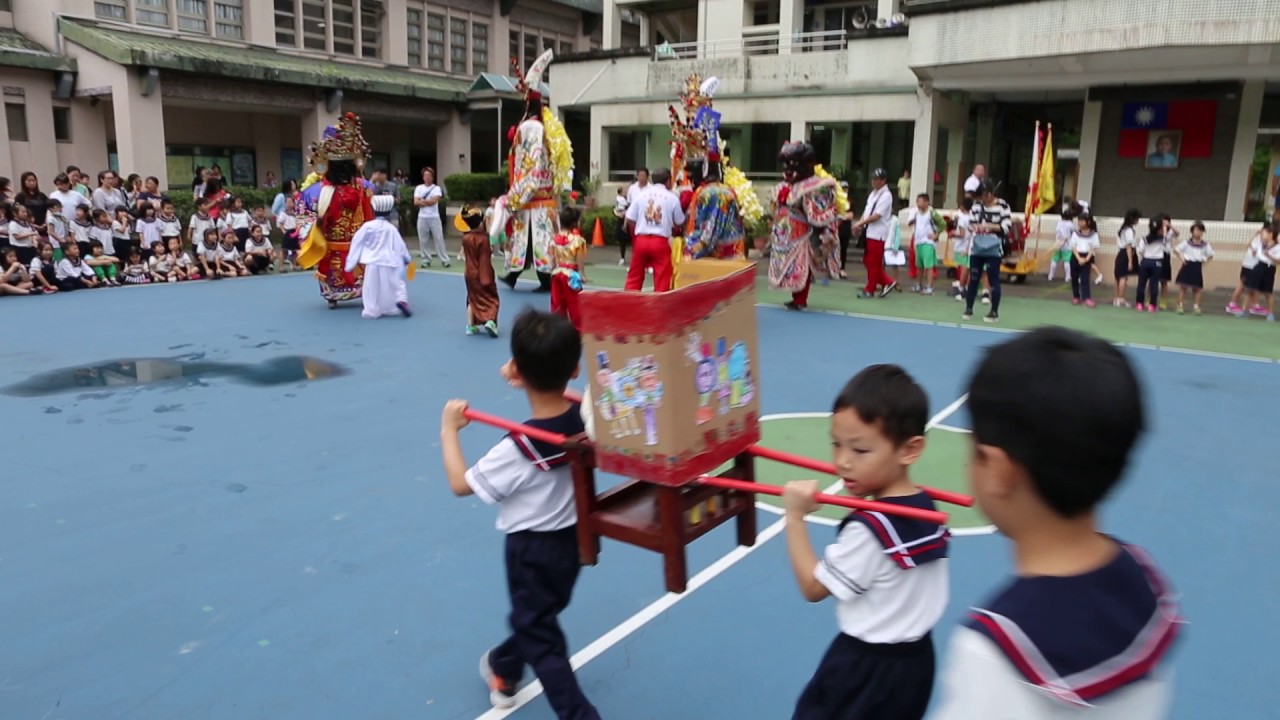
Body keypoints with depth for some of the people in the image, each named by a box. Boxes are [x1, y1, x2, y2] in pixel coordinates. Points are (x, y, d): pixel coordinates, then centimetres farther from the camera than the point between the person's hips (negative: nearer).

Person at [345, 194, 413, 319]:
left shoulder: (367, 226, -4)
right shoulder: (391, 228, -4)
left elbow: (357, 243, -1)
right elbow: (400, 245, 3)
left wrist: (351, 262, 6)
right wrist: (407, 258, 20)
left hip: (373, 263, 0)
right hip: (388, 262, 0)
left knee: (372, 288, 7)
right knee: (395, 284, 12)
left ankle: (372, 310, 8)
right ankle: (401, 300, -9)